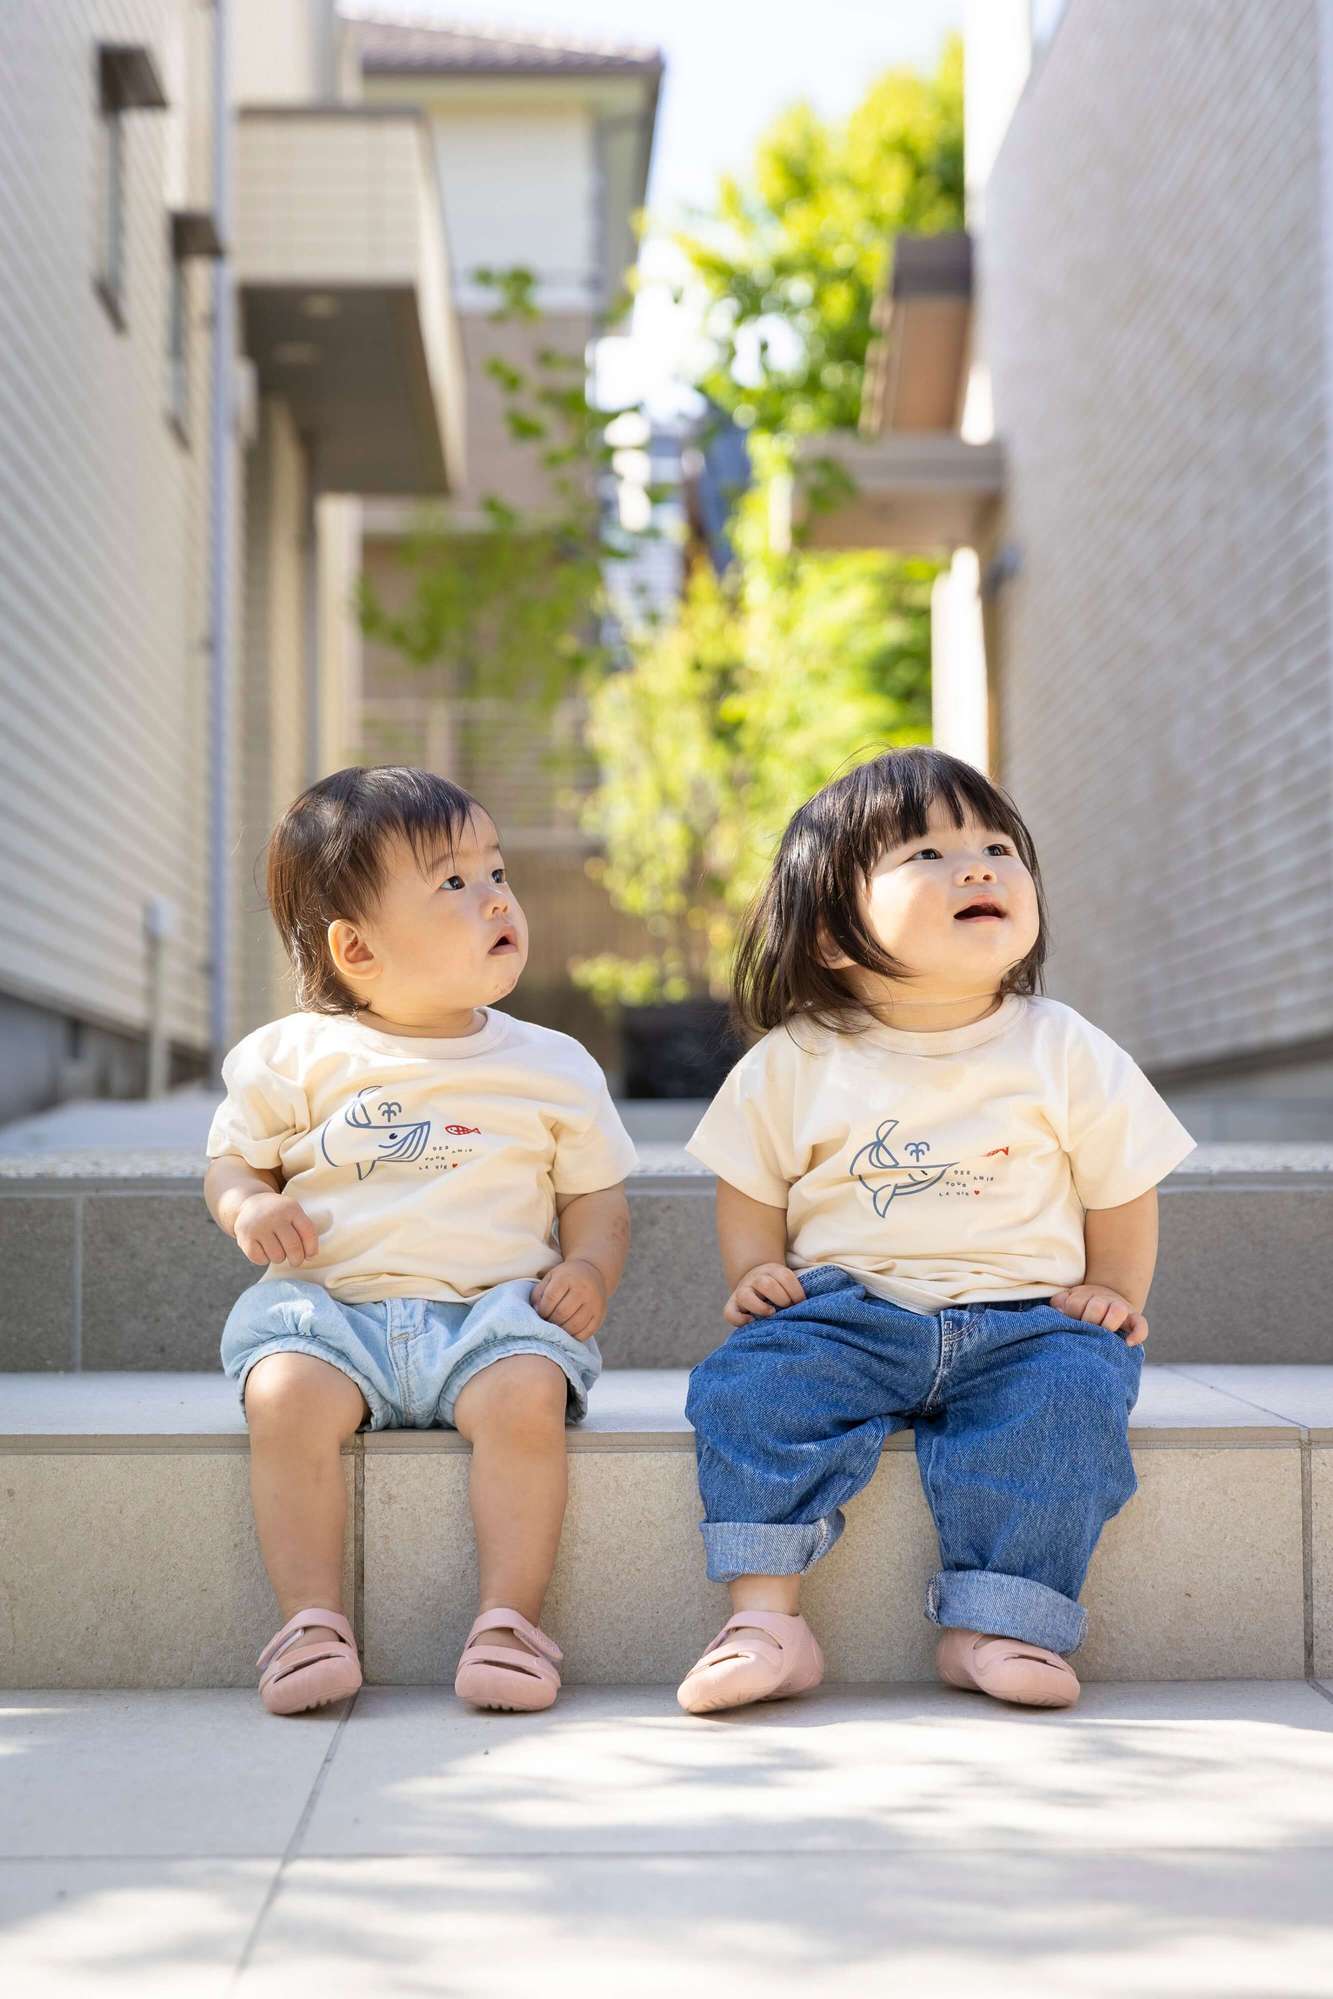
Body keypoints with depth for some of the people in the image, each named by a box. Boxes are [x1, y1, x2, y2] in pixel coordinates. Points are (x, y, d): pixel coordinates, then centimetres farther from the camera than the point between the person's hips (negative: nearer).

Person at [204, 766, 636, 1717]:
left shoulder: (551, 1067, 8)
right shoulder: (295, 1058, 6)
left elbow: (597, 1195, 14)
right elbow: (233, 1160, 15)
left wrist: (589, 1268, -7)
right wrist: (250, 1209, -8)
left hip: (490, 1311, 0)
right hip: (330, 1306, 0)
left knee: (527, 1395, -31)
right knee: (287, 1397, -30)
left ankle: (510, 1618, -19)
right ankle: (313, 1621, -20)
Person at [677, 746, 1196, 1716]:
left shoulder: (1068, 1053, 2)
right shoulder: (793, 1062, 2)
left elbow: (1121, 1189, 12)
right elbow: (751, 1188, 13)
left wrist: (1114, 1293, 1)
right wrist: (756, 1274, -3)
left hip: (1026, 1321, 0)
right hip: (849, 1313, 0)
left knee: (1070, 1394, -29)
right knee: (750, 1385, -25)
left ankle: (994, 1625, -20)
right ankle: (768, 1618, -21)